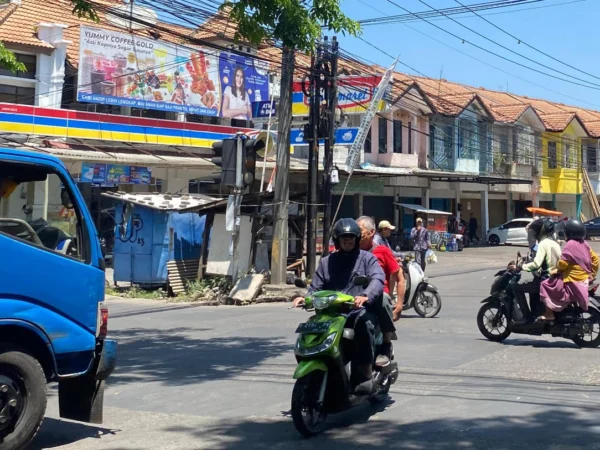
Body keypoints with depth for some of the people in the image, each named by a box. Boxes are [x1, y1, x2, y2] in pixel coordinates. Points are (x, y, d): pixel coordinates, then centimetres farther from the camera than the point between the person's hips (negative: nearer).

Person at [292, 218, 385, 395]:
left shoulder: (367, 258, 10)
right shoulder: (326, 262, 21)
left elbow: (378, 278, -9)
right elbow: (316, 288, 16)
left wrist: (366, 296, -30)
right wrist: (305, 298, -8)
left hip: (360, 310, -3)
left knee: (363, 320, -38)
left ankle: (365, 374, -36)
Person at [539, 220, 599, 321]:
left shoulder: (571, 244, -20)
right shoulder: (584, 243, 6)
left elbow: (562, 263, -22)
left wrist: (557, 269, -1)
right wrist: (592, 274, 18)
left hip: (572, 282, -9)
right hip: (584, 280, 9)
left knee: (546, 285, 0)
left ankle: (549, 314, 1)